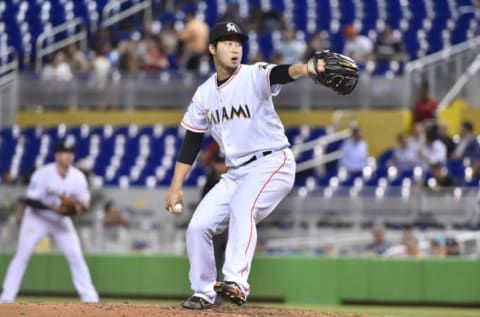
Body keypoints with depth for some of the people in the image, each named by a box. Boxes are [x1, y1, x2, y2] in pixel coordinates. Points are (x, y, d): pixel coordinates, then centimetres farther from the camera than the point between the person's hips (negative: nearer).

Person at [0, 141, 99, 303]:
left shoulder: (78, 177, -11)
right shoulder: (42, 174, -22)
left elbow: (85, 202, -3)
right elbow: (29, 200, -22)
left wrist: (79, 207, -28)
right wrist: (52, 208, -34)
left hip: (61, 220, 3)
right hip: (37, 218, -3)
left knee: (76, 256, -6)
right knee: (22, 256, -6)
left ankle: (90, 297, -1)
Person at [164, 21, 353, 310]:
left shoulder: (255, 76, -10)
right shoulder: (205, 94, 6)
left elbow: (281, 73, -33)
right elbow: (192, 142, 12)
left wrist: (309, 68, -56)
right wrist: (175, 187, 7)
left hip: (272, 163, -7)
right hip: (235, 173, 7)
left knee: (241, 208, -33)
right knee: (198, 226, 2)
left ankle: (236, 282, -41)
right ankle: (204, 294, 18)